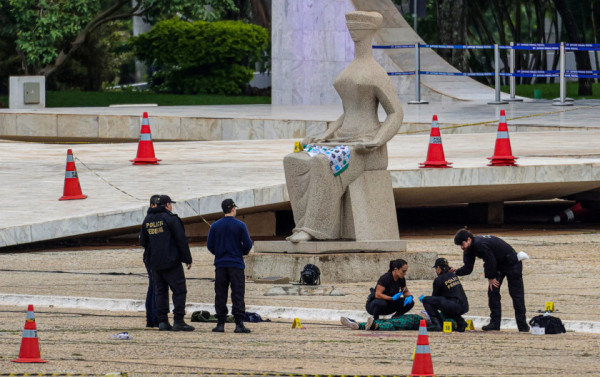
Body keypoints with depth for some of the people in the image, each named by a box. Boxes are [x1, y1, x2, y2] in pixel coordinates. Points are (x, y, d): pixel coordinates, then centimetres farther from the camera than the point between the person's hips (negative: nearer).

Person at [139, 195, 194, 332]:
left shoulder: (147, 219, 12)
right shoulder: (170, 218, -9)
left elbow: (143, 241, 19)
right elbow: (181, 240, -11)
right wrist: (188, 259, -5)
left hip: (155, 262, 6)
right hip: (171, 262, -6)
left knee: (160, 291, 10)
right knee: (179, 290, -3)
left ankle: (162, 321, 5)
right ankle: (178, 321, -10)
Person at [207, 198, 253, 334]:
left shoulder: (215, 226, 2)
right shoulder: (240, 225, -6)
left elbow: (209, 245, 4)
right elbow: (247, 244, -6)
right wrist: (242, 252, 15)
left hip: (220, 264, 2)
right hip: (236, 264, -2)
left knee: (220, 295, 6)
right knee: (238, 295, -2)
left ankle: (220, 323, 4)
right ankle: (239, 324, -7)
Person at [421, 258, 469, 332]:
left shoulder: (439, 280, -3)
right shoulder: (453, 276, 18)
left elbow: (435, 296, 10)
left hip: (455, 307, -8)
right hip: (464, 307, 8)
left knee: (426, 300, -4)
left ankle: (436, 323, -11)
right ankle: (460, 321, 18)